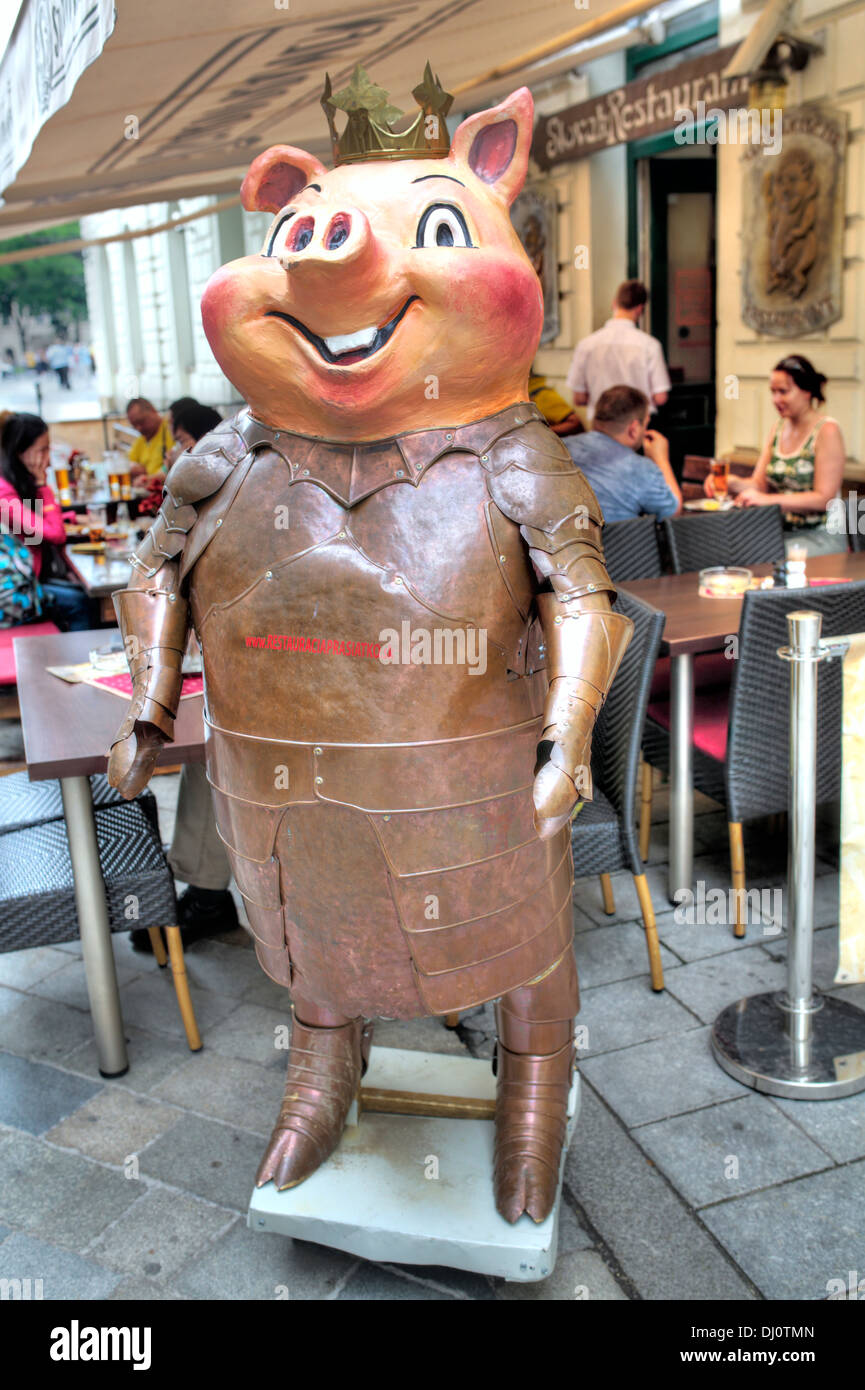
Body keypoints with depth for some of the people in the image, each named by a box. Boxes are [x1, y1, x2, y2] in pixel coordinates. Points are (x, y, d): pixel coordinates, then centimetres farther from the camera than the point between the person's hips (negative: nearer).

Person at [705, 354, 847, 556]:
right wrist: (731, 482, -13)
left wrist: (769, 500, -24)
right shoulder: (778, 429, 13)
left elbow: (823, 499, -15)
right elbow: (759, 484, 9)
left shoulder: (827, 431, -9)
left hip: (819, 536, -6)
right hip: (781, 531, 6)